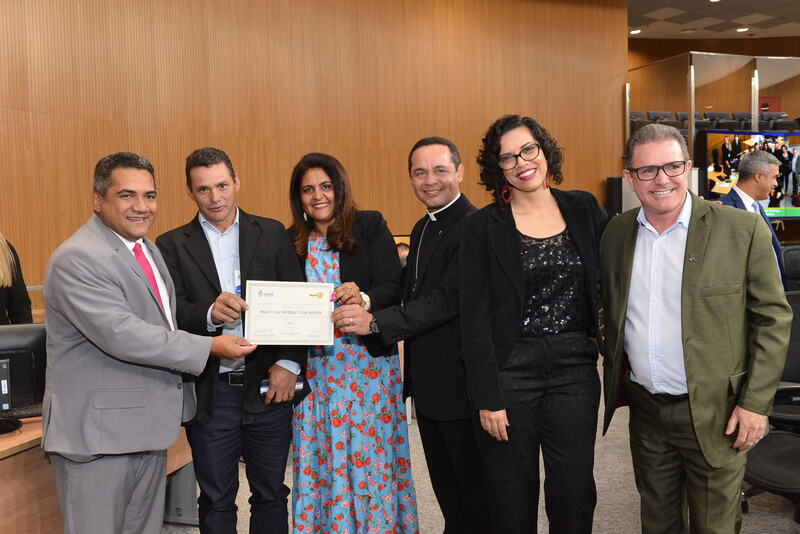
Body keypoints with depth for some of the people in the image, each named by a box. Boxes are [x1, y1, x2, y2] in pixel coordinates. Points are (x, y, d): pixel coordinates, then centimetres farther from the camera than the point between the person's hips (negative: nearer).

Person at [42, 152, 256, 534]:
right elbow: (123, 335, -26)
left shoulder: (147, 248, 13)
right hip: (97, 431, -8)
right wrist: (210, 347, -22)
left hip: (148, 425, 9)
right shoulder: (77, 259, -18)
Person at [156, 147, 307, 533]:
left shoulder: (272, 234, 5)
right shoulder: (172, 246, 3)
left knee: (271, 494, 13)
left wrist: (289, 363, -10)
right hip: (210, 393, 0)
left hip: (268, 386, 1)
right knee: (215, 501, 13)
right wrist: (210, 312, -28)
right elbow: (172, 314, -8)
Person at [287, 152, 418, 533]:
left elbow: (393, 288, -7)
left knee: (370, 455, 1)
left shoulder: (370, 227, 1)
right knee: (321, 458, 8)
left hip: (367, 361, -3)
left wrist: (363, 298, -27)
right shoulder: (291, 241, 9)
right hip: (314, 368, 3)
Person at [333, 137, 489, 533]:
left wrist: (377, 322, -29)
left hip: (459, 382, -9)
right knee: (445, 488, 20)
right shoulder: (422, 229, 14)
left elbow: (449, 299, -26)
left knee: (475, 495, 6)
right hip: (427, 385, 9)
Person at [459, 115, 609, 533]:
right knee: (512, 498, 10)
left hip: (575, 368, 2)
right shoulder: (483, 227, -4)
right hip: (509, 370, -2)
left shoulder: (584, 209, 5)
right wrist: (488, 398, -10)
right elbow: (474, 319, -6)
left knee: (575, 490, 10)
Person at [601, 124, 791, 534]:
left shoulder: (742, 229, -11)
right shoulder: (617, 232, 1)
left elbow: (773, 318, -8)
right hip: (644, 408, 4)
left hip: (714, 414, -3)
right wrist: (615, 379, 11)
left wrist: (756, 403, -11)